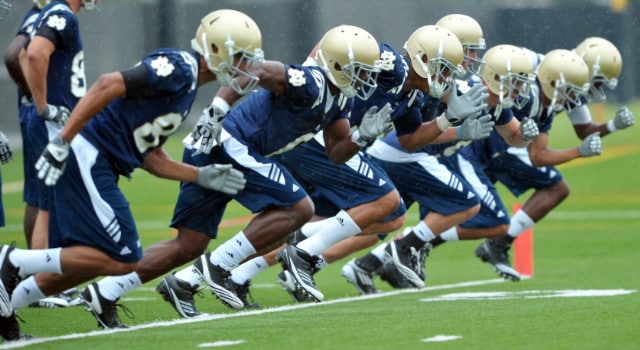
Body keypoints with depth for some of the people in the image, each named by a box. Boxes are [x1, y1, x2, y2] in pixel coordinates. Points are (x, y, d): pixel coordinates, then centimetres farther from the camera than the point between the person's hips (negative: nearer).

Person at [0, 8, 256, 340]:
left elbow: (149, 157, 20)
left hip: (95, 167, 10)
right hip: (87, 157, -10)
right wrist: (62, 141, -25)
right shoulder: (177, 68, -12)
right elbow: (107, 85, -22)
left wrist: (201, 176, 11)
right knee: (121, 259, -11)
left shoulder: (187, 86, 19)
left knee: (81, 262, 14)